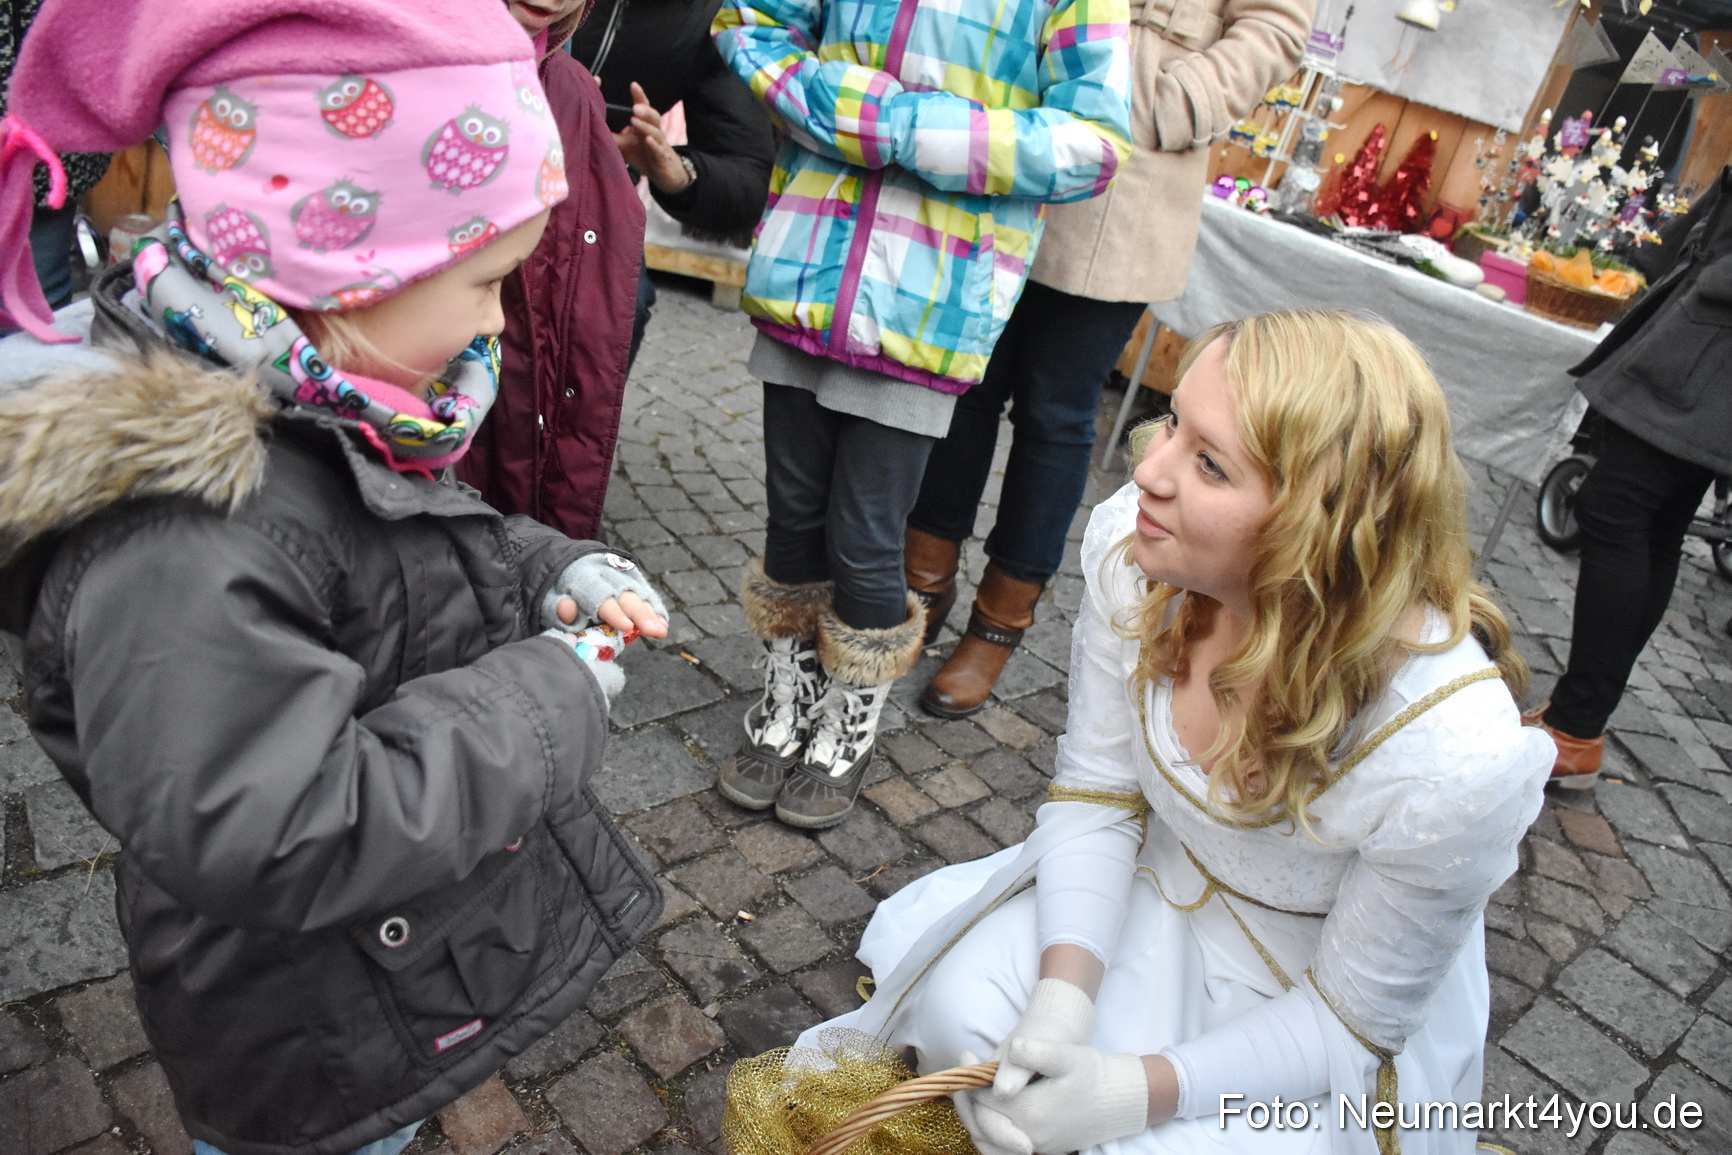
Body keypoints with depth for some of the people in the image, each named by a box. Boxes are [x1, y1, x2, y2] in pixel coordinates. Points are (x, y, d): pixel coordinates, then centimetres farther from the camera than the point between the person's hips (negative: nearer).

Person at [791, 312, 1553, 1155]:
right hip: (1152, 890, 3)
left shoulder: (1457, 752, -34)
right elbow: (1097, 790, -11)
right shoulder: (1132, 545, -24)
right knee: (961, 1010, -19)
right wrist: (1062, 998, -24)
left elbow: (1353, 1017, -18)